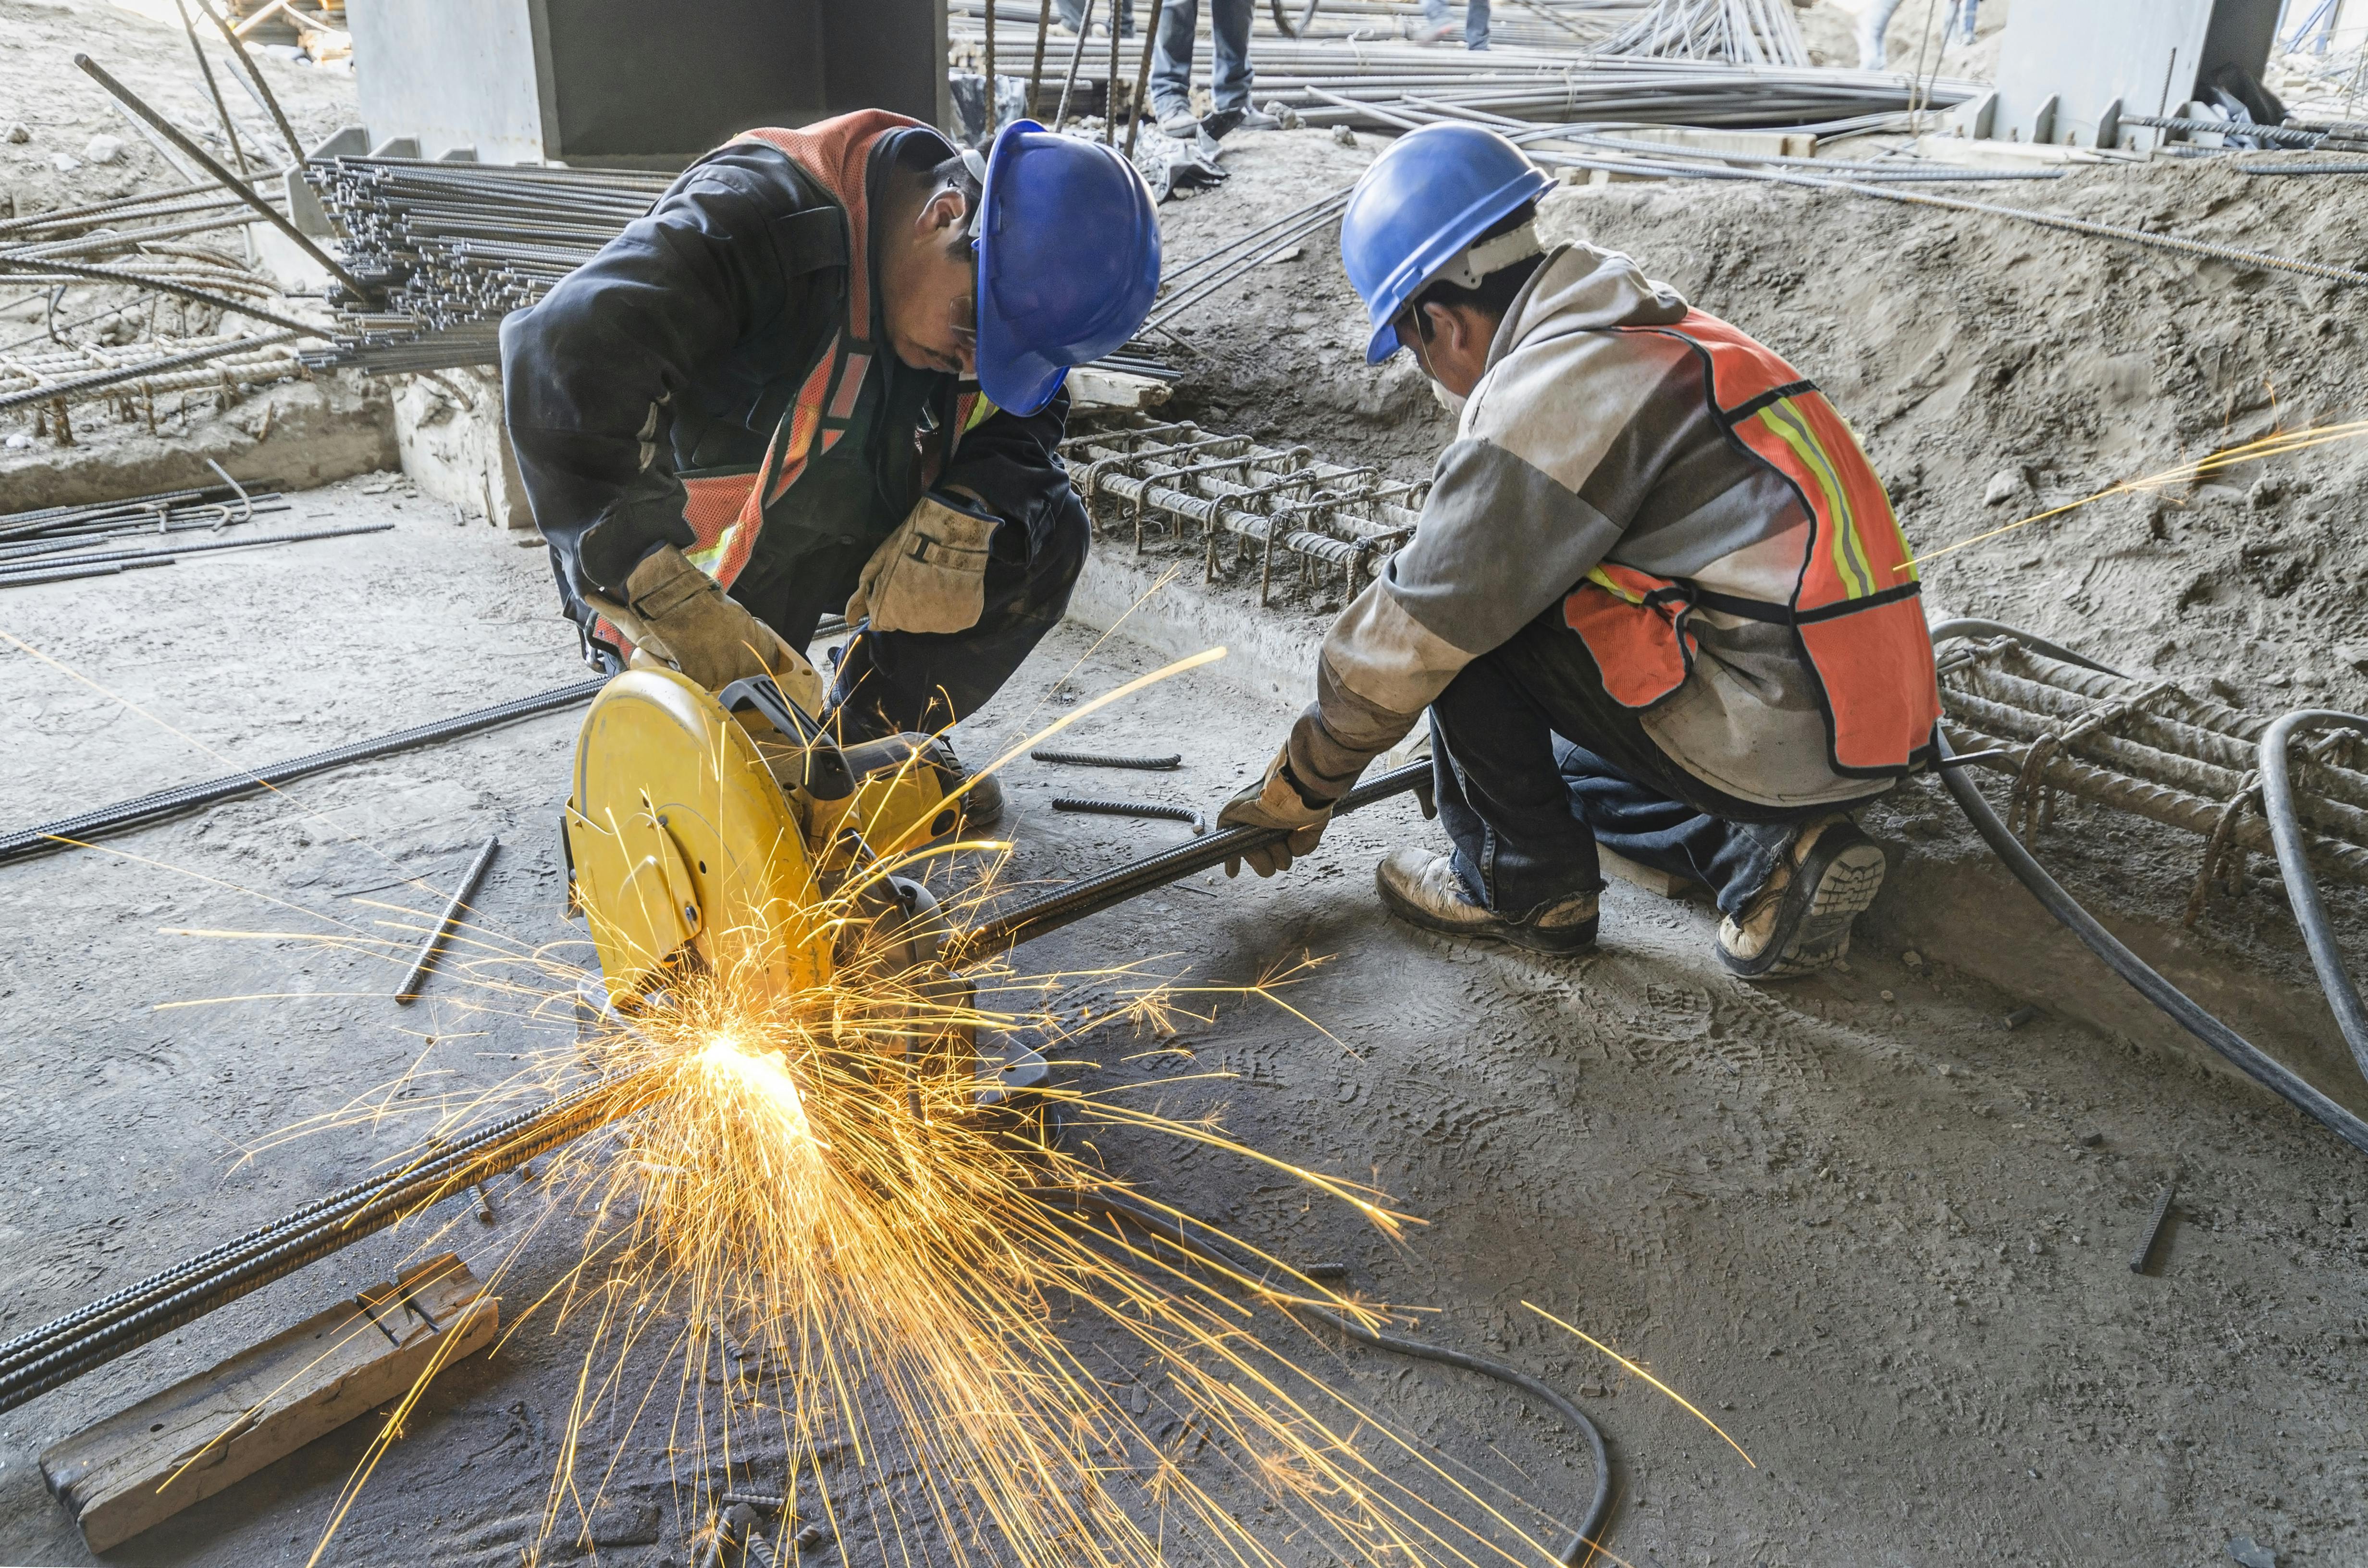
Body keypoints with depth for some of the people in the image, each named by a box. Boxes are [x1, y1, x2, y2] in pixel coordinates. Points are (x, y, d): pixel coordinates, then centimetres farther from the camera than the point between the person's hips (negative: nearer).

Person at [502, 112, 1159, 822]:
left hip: (845, 536, 6)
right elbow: (563, 362, -48)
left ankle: (866, 737, 3)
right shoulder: (759, 218, -36)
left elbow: (1023, 414, -2)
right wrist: (679, 610, -53)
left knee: (1043, 535, -10)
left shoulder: (993, 271, -15)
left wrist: (963, 515, -25)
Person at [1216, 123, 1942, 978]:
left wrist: (1297, 788, 0)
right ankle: (1769, 849, 12)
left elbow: (1412, 635, -12)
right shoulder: (1667, 338, 15)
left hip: (1773, 733, -10)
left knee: (1467, 615, -6)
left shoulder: (1548, 392, -15)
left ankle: (1523, 882, 4)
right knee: (1571, 768, 30)